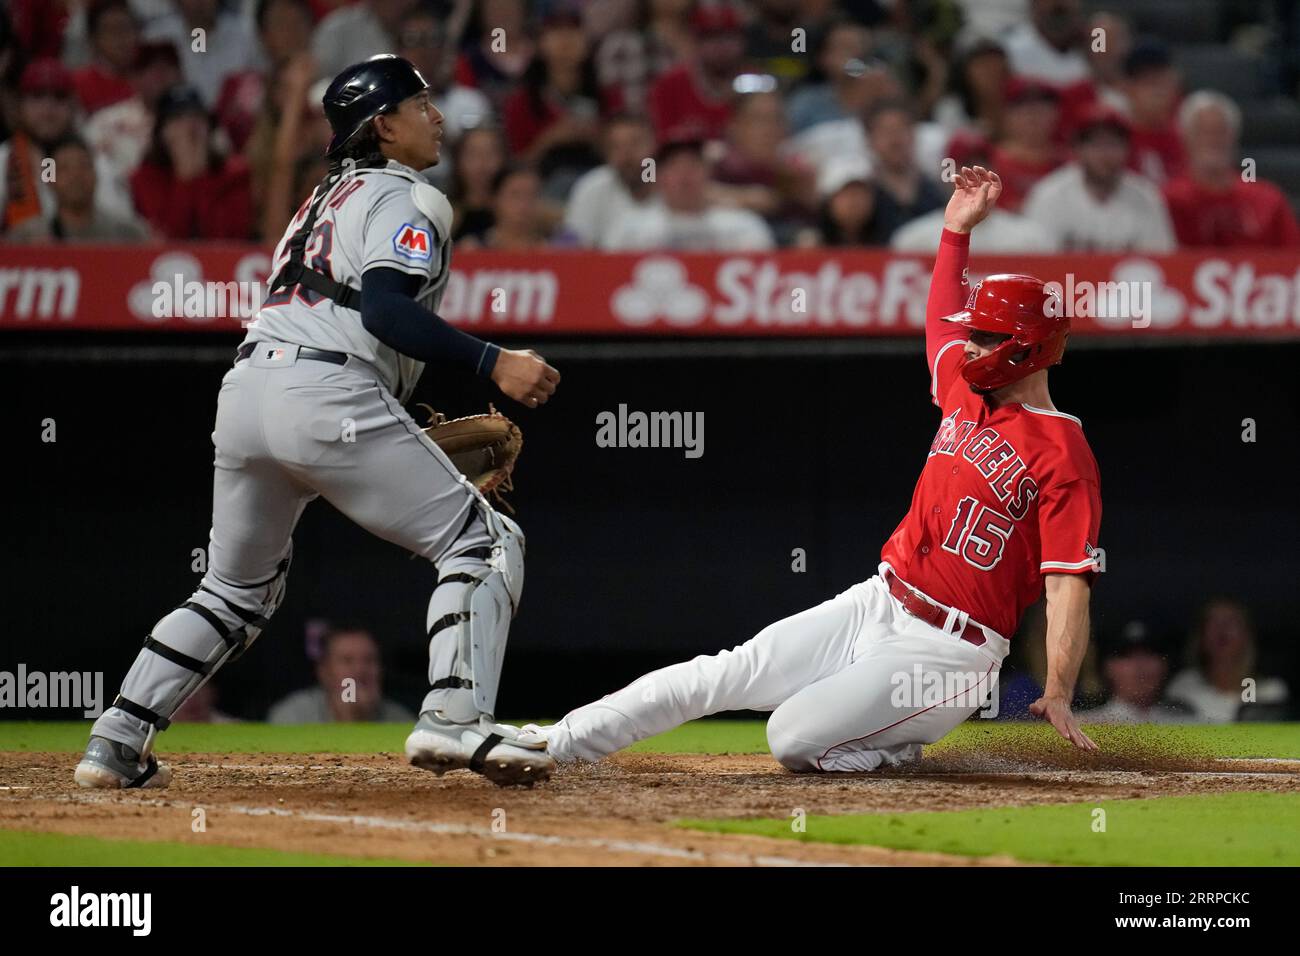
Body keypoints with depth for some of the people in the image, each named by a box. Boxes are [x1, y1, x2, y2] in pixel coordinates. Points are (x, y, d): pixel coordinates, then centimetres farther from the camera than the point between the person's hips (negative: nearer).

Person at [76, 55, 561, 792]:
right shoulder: (409, 200, 2)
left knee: (238, 591, 23)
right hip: (327, 396, -8)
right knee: (483, 542, -2)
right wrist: (491, 363, -22)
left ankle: (117, 742, 15)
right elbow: (383, 309, -16)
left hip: (245, 389, 8)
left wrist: (413, 439, 27)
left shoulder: (327, 199, 29)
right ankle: (456, 718, -20)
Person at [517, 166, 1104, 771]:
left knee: (793, 739, -21)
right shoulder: (969, 394, 11)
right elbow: (942, 320, 33)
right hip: (876, 603, 8)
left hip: (945, 650, -8)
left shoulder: (1063, 457, -14)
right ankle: (555, 743, -3)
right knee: (722, 674, -5)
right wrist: (958, 225, 29)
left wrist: (1058, 695, -28)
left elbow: (1070, 584, -20)